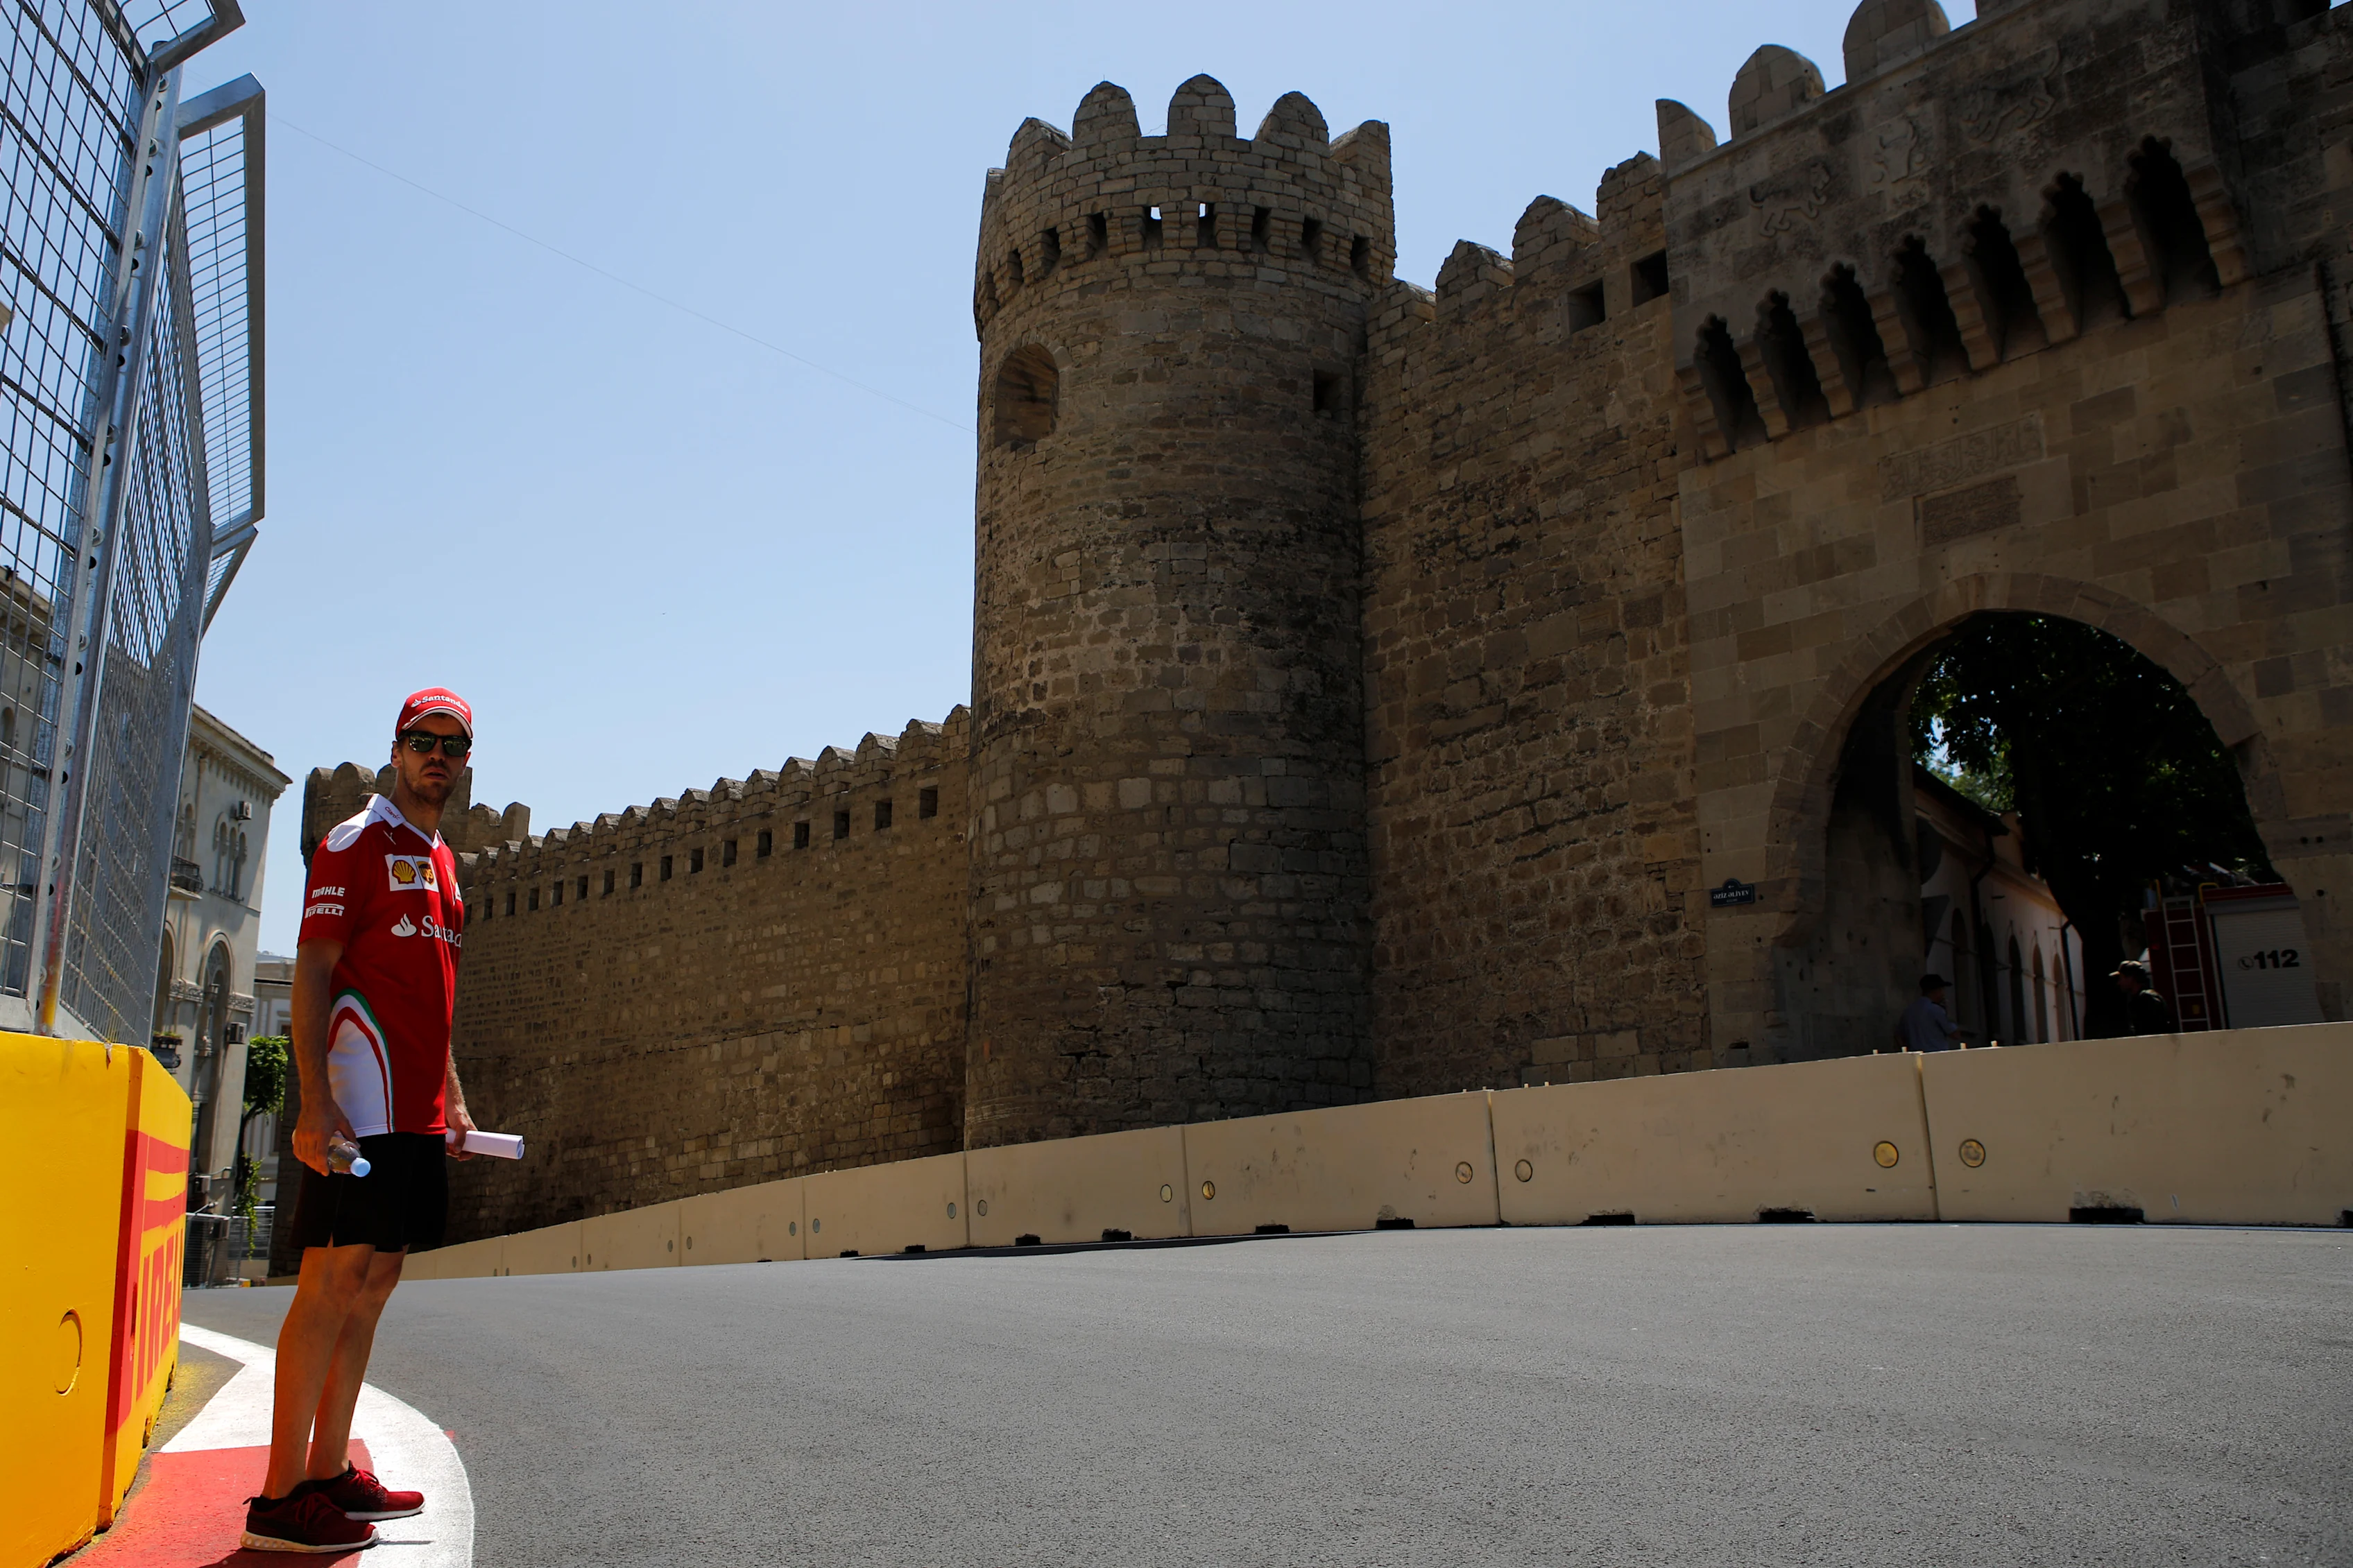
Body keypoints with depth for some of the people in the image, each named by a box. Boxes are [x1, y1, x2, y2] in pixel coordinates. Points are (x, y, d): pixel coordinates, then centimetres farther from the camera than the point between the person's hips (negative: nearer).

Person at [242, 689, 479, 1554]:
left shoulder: (441, 862, 21)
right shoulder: (355, 842, -4)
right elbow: (312, 972, -11)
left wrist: (453, 1096, 20)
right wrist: (315, 1102, -20)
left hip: (416, 1110, 9)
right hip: (359, 1107, -9)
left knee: (373, 1281, 10)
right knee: (335, 1281, -8)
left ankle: (329, 1471, 18)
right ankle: (280, 1497, -2)